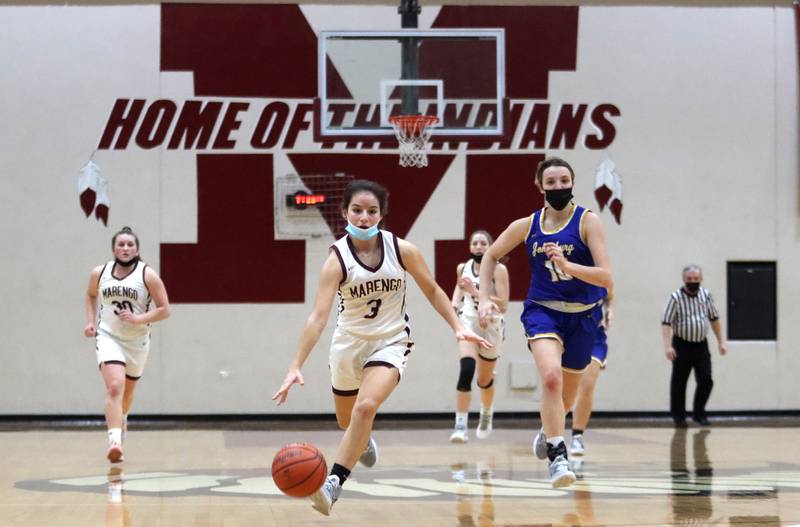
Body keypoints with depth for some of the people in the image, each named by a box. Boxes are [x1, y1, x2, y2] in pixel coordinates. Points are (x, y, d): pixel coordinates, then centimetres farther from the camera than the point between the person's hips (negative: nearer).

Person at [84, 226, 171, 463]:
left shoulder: (148, 275, -10)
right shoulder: (99, 273, -1)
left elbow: (164, 310, -9)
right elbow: (91, 295, 21)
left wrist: (139, 319, -22)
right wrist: (91, 321, 8)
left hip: (137, 342, 1)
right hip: (108, 337, -1)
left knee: (127, 392, 19)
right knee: (114, 387, -23)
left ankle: (120, 419, 52)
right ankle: (115, 441, -32)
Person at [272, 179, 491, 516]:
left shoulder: (402, 250, -14)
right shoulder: (337, 258, -19)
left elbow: (432, 291, 3)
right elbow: (318, 316, -27)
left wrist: (458, 328, -8)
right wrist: (295, 368, -36)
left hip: (391, 341, -1)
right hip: (349, 342, 1)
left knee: (366, 406, -26)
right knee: (346, 421, 18)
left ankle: (333, 484, -21)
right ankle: (364, 442, 57)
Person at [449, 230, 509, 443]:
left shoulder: (498, 270, -14)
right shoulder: (463, 268, -1)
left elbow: (503, 305, -22)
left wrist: (475, 292, -28)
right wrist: (455, 302, 3)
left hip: (491, 327, -1)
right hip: (468, 322, 1)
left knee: (484, 380, 15)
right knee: (466, 370, -25)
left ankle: (486, 414, 50)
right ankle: (460, 426, -25)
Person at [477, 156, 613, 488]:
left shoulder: (587, 221, -11)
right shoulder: (528, 225, -3)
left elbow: (606, 278, -20)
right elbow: (491, 256, 13)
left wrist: (566, 265, -34)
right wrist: (484, 298, 2)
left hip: (582, 315, 0)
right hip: (542, 311, 0)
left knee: (567, 394, 16)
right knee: (551, 376, -29)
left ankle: (547, 430, 50)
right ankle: (557, 456, -25)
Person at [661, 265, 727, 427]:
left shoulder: (706, 295, 4)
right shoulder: (676, 297, -10)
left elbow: (714, 319, 15)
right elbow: (666, 323, -14)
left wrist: (721, 341, 14)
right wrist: (667, 346, -24)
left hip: (701, 345, 3)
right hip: (682, 345, -3)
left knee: (706, 381, -4)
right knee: (679, 382, 4)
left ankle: (699, 414, 11)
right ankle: (678, 416, 17)